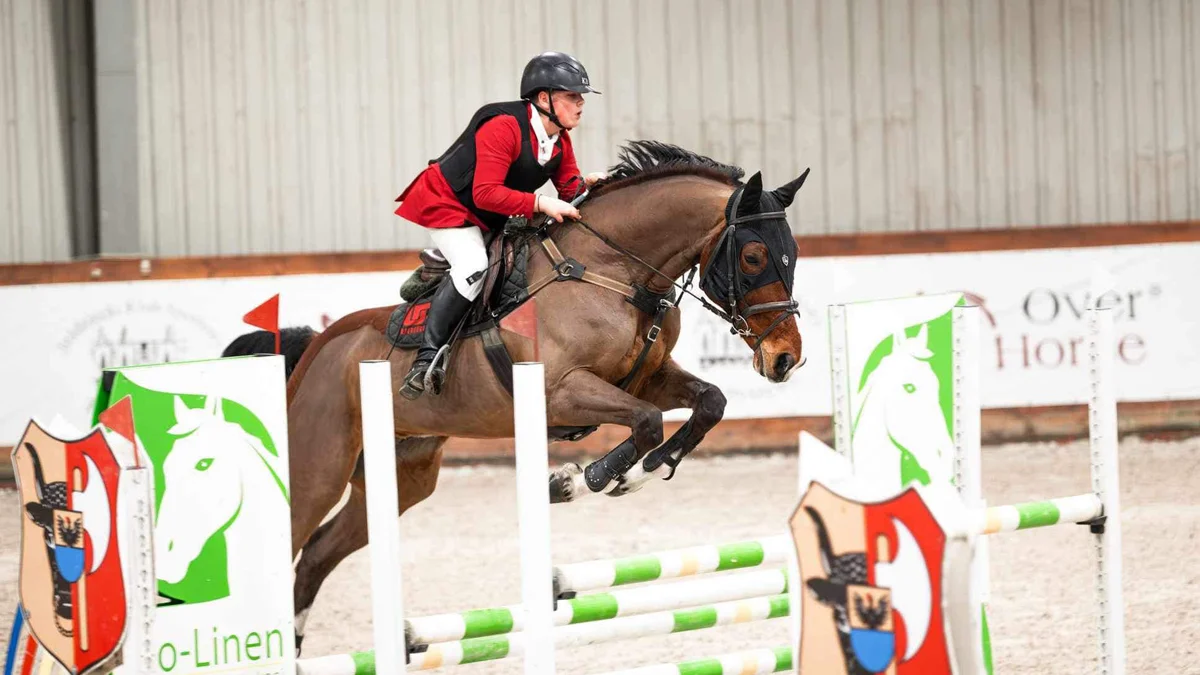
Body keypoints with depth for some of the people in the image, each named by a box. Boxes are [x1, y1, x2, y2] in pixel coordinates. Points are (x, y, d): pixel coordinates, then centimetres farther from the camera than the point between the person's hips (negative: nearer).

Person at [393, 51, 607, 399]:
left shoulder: (560, 141, 0)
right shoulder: (503, 127, -28)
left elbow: (568, 190, 4)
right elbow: (486, 194, -34)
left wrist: (585, 184, -19)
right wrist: (540, 203, -39)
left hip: (492, 221, 10)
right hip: (444, 203, -10)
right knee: (473, 268, -30)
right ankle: (426, 358, -31)